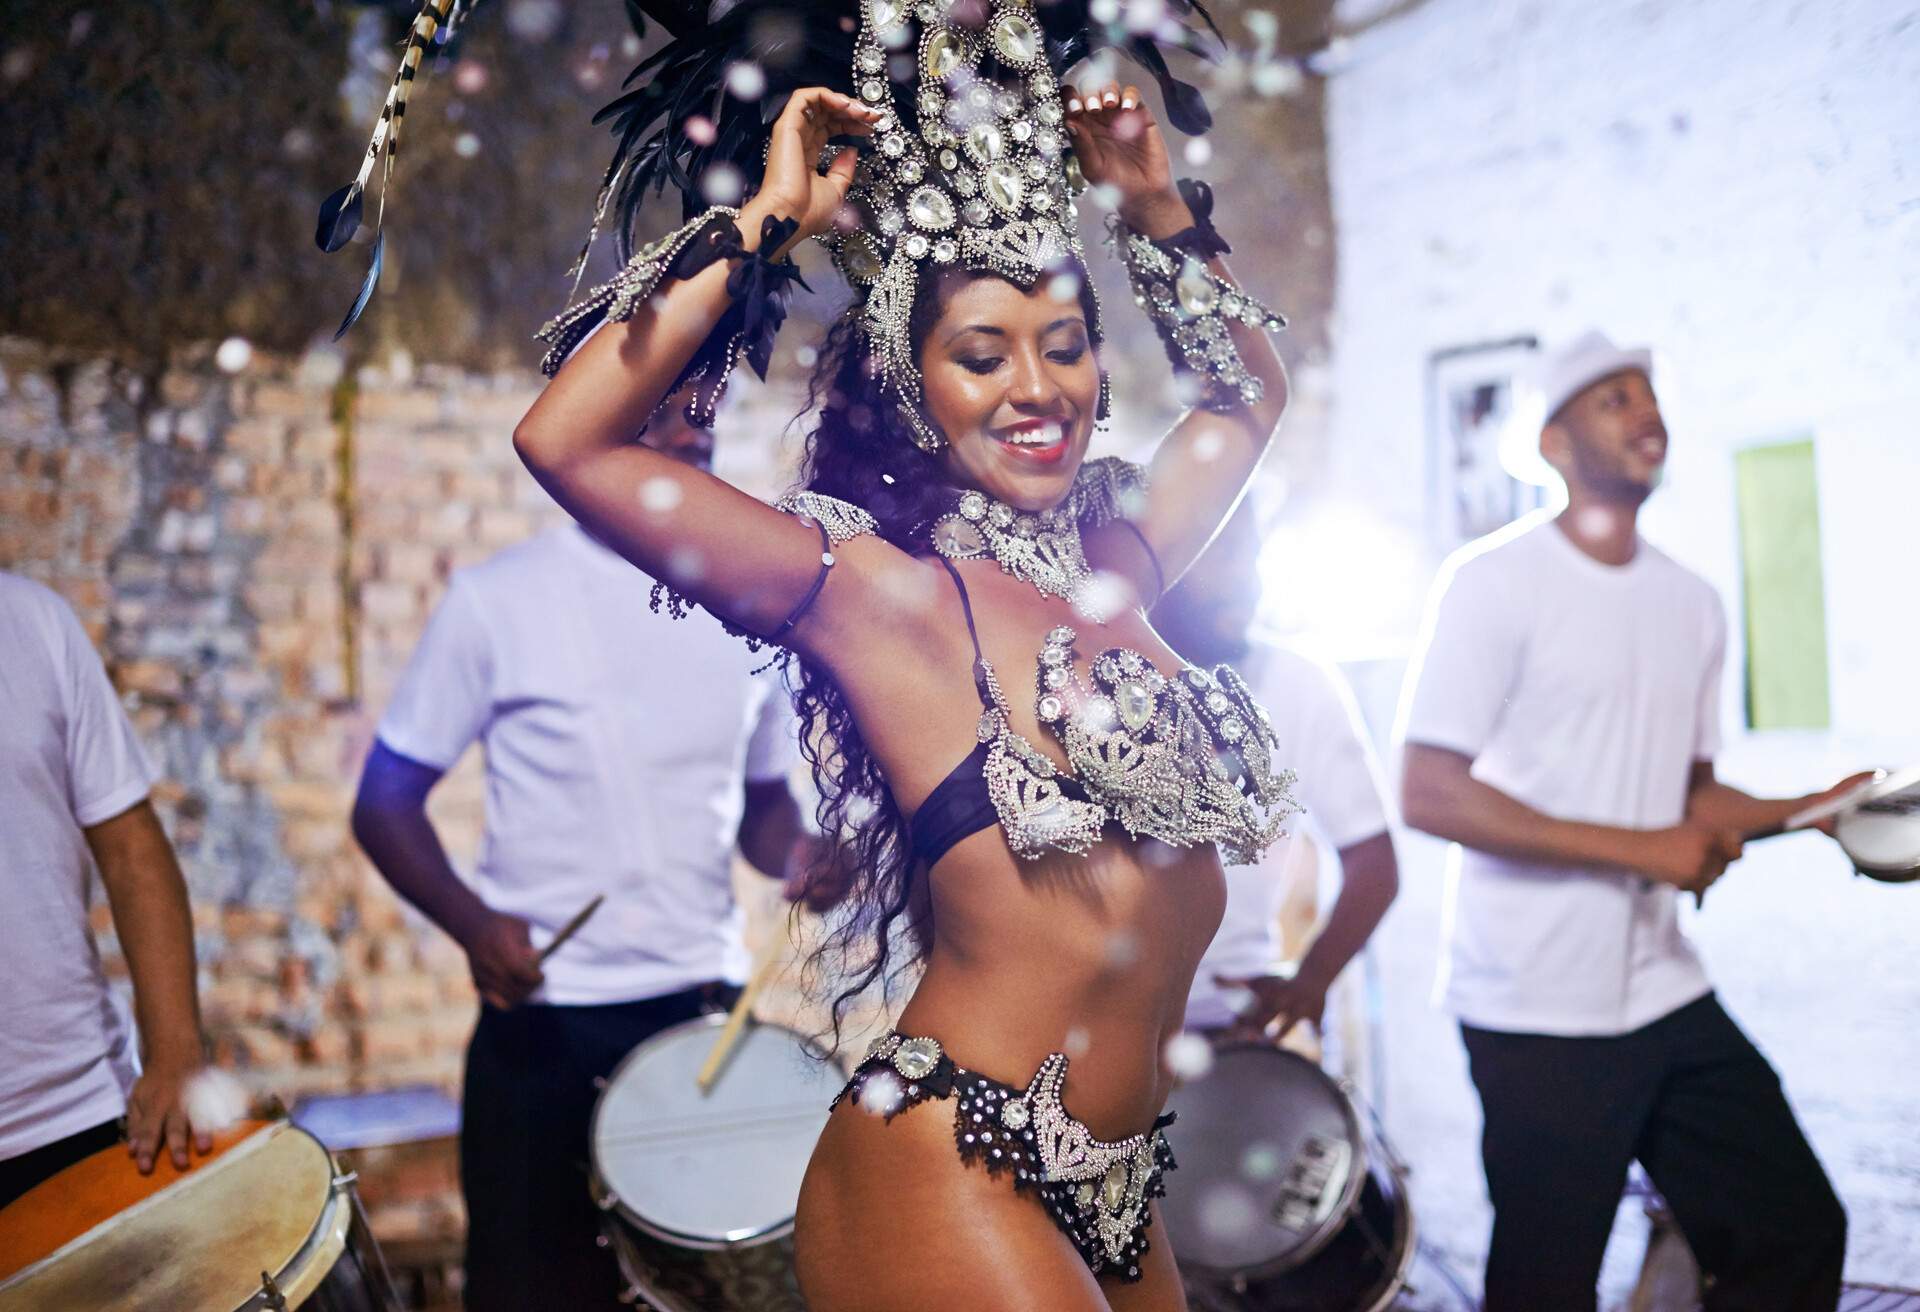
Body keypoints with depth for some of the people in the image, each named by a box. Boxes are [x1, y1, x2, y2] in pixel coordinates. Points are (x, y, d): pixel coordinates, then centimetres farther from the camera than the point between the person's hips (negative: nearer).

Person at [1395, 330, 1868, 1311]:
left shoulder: (1693, 604, 12)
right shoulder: (1494, 581, -9)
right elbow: (1429, 795, -15)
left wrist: (1814, 810, 2)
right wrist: (1640, 849, -17)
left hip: (1668, 999, 7)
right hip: (1538, 1017, -6)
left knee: (1796, 1232, 10)